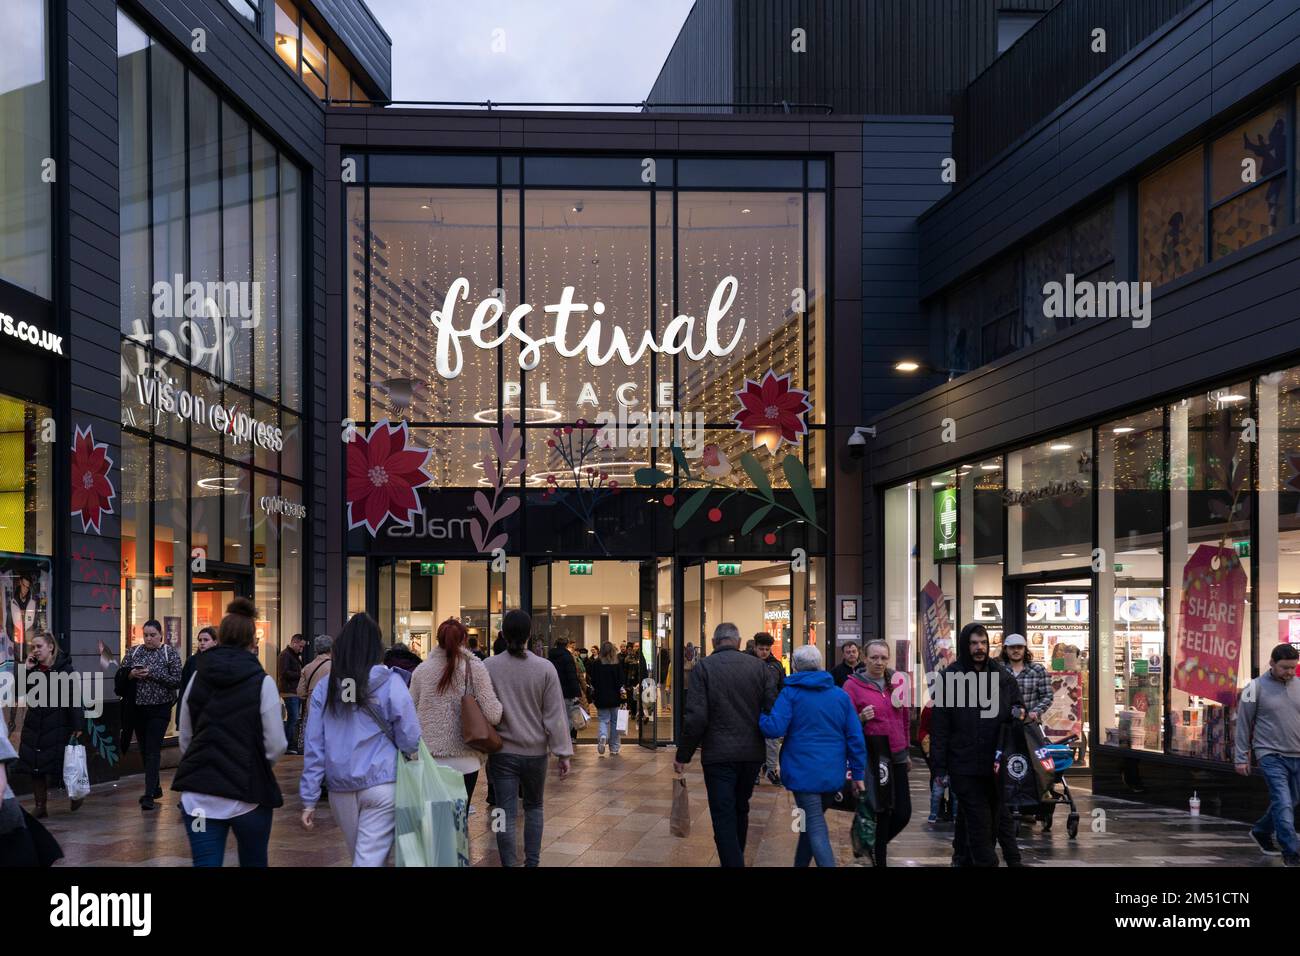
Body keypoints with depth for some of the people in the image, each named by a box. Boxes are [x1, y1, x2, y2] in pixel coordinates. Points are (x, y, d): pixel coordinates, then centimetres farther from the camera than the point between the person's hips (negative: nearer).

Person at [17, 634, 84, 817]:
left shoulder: (64, 668, -9)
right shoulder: (33, 668, 6)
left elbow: (73, 698, -11)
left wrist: (77, 726, -14)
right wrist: (26, 670, -8)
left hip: (57, 725, -5)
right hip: (34, 725, 5)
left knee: (57, 767, -1)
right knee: (34, 768, 4)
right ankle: (40, 807, 13)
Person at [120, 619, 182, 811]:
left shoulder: (170, 653, -2)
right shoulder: (134, 652, 8)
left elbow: (177, 680, -10)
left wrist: (152, 674, -17)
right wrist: (131, 674, -12)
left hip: (159, 708, -4)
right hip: (138, 707, 5)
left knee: (153, 750, -10)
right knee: (145, 750, 12)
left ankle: (149, 796, -13)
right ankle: (154, 788, 27)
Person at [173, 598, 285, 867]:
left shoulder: (198, 678, 5)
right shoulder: (262, 682, -7)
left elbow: (185, 738, 10)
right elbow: (276, 745, -8)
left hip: (198, 795, 3)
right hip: (248, 794, -2)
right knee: (254, 863, 16)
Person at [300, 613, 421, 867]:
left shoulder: (324, 688, 2)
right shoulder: (390, 683, -7)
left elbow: (314, 747, 2)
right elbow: (410, 740, -7)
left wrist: (309, 799, 5)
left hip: (340, 788, 4)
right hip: (381, 786, -4)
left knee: (360, 856, 20)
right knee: (370, 859, -2)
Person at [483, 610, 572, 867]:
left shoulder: (488, 667, -7)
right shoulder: (545, 668, -7)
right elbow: (555, 715, -6)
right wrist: (563, 753, -1)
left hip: (502, 751, -1)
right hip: (535, 750, 1)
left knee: (506, 814, 2)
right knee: (534, 807, 19)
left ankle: (509, 864, 0)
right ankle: (532, 862, 18)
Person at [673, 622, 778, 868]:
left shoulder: (704, 667, -8)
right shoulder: (759, 666, 1)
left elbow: (696, 716, -14)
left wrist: (683, 754, -5)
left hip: (718, 754, -4)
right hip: (752, 753, 4)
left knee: (724, 818, 0)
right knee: (740, 810, 22)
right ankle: (737, 858, 37)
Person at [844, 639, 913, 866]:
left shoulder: (896, 681, 7)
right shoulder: (853, 685, -6)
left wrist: (906, 751, 21)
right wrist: (861, 719, -23)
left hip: (896, 757, 5)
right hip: (871, 758, -5)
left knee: (903, 813, 4)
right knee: (881, 813, -1)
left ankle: (876, 845, 30)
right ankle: (879, 858, 14)